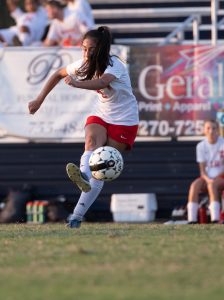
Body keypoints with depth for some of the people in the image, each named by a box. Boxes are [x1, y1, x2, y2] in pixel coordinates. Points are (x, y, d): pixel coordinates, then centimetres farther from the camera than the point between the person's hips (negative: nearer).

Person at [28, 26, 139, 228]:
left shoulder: (115, 66, -25)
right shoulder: (85, 65, -6)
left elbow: (102, 82, -48)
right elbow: (58, 75, 11)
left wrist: (77, 83, -65)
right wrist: (40, 100, 10)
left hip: (124, 120, -5)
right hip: (101, 115, 5)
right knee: (92, 141, -31)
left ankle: (78, 215, -13)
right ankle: (83, 175, -61)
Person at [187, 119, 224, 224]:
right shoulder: (201, 146, 4)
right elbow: (202, 170, 1)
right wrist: (207, 179, -21)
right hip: (207, 177, 3)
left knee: (212, 185, -35)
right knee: (195, 185, -28)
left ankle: (215, 219, -41)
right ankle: (192, 220, -36)